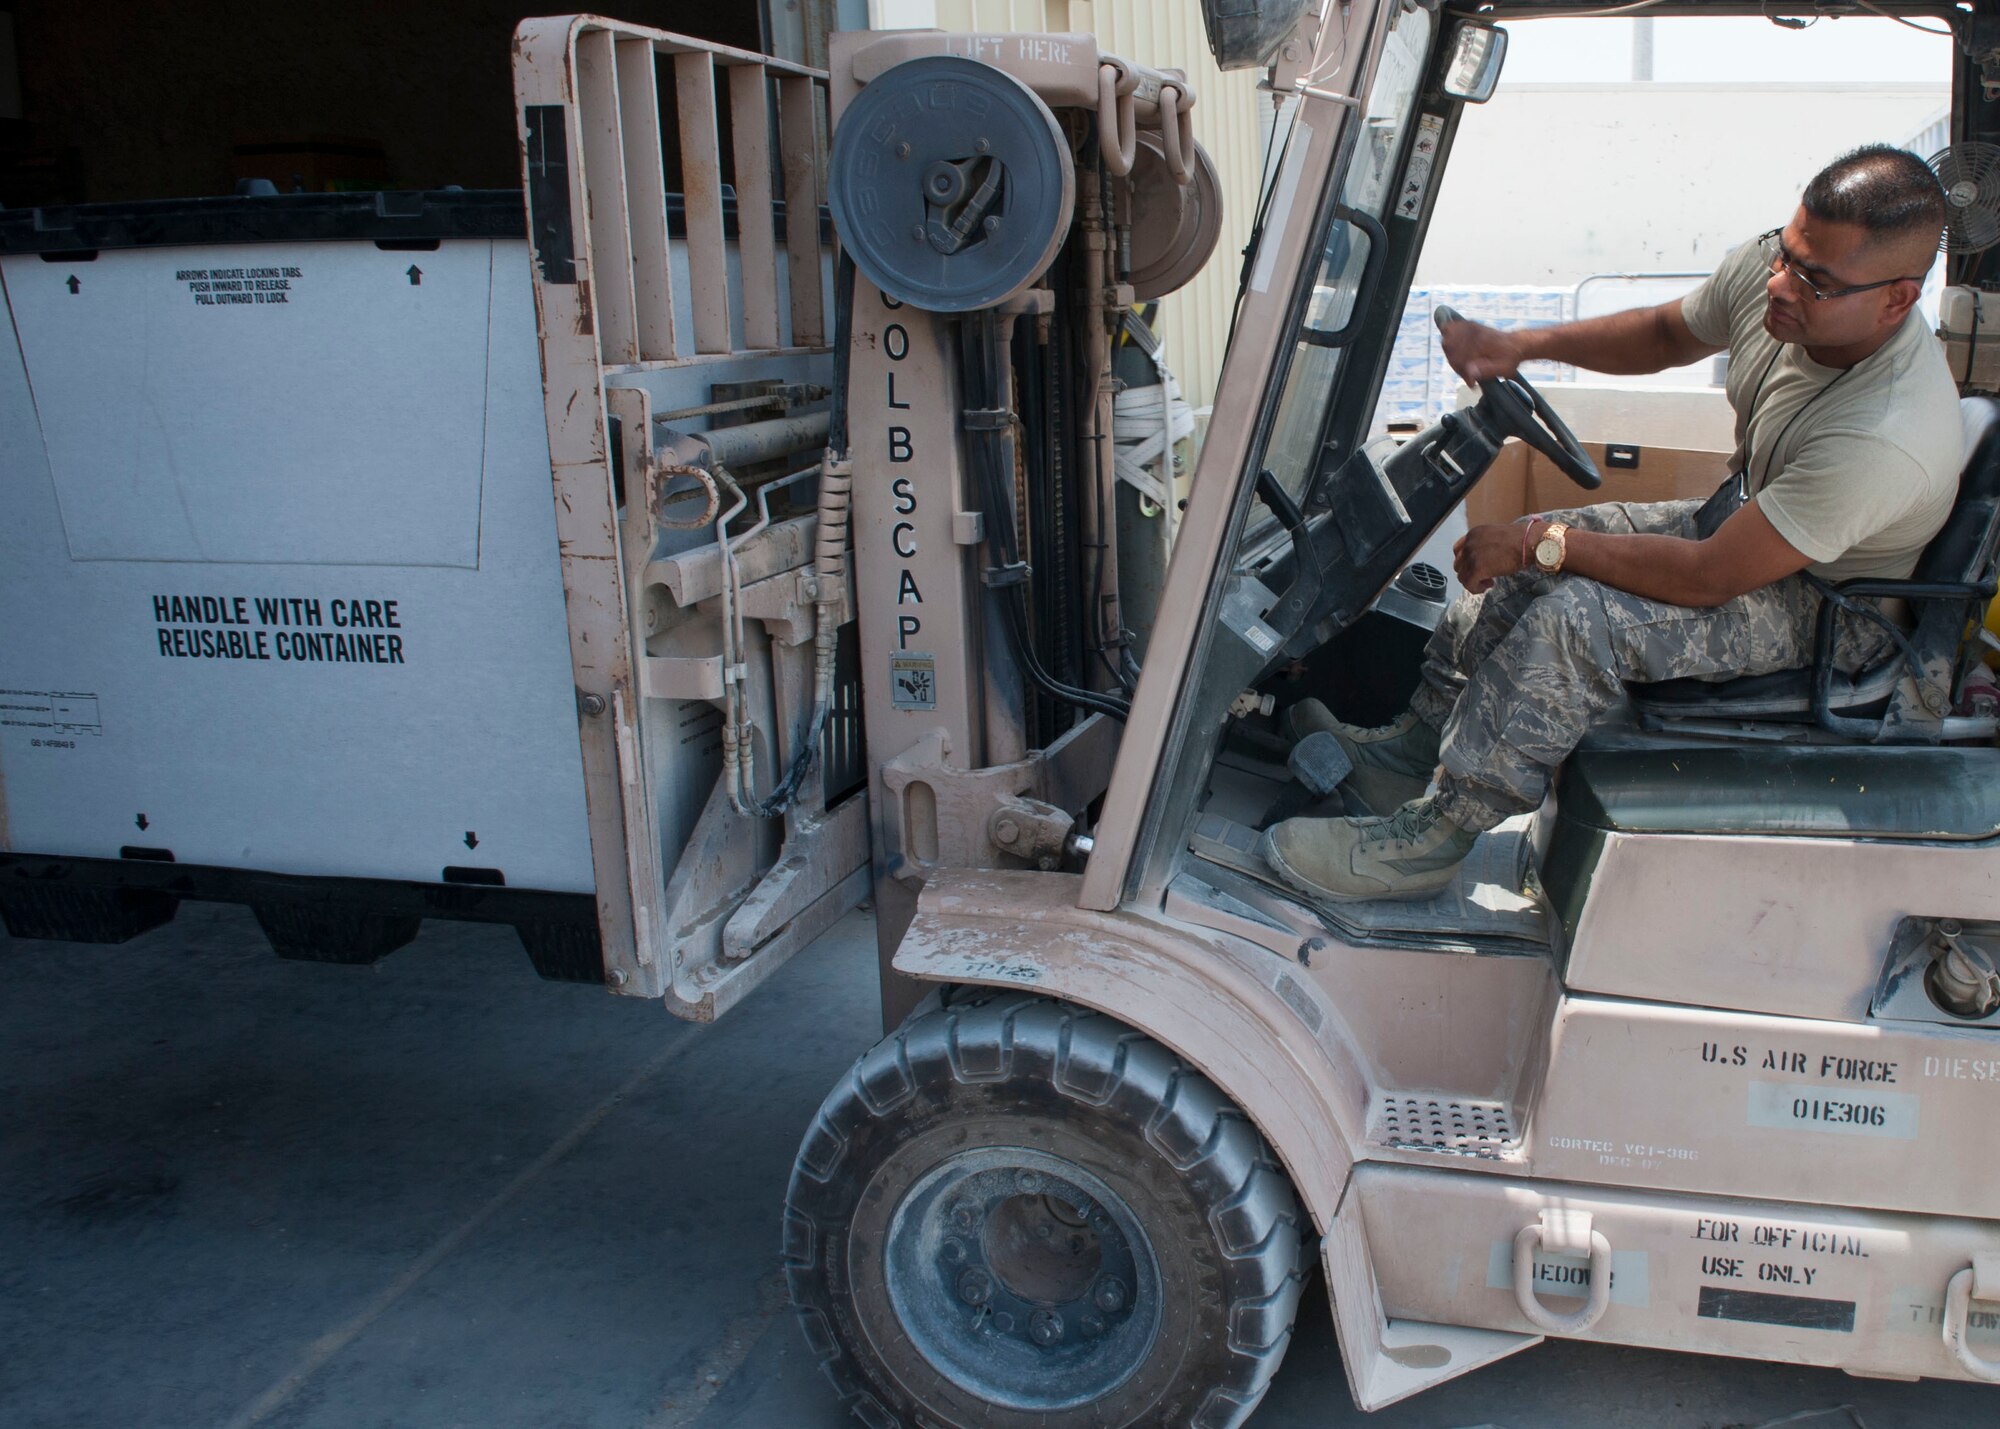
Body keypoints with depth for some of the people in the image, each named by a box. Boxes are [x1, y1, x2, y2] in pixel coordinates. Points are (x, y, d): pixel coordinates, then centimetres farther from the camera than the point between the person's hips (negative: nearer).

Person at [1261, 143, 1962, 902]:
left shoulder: (1887, 437, -38)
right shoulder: (1773, 268, -16)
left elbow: (1707, 578, -32)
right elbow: (1665, 333, 6)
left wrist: (1543, 544, -24)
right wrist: (1523, 345, -8)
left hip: (1831, 609, -9)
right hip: (1747, 524, 9)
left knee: (1575, 617, -28)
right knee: (1520, 562, 3)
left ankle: (1435, 835, -14)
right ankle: (1410, 750, 17)